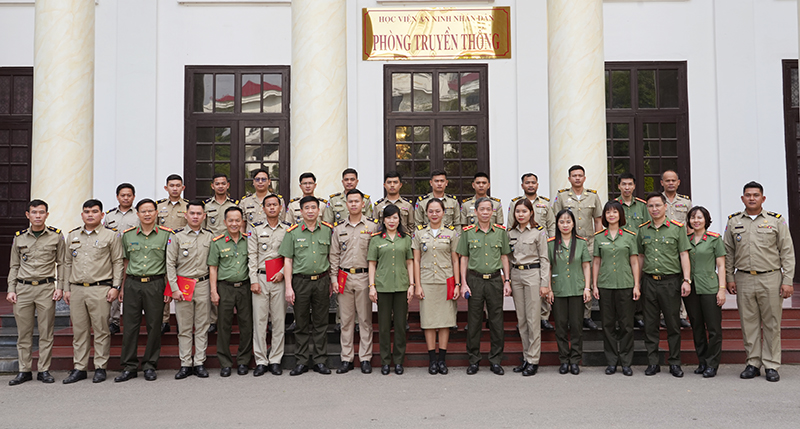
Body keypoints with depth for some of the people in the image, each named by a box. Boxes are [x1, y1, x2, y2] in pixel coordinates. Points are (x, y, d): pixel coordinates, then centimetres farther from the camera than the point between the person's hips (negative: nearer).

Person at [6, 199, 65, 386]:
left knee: (46, 332, 1)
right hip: (23, 289, 2)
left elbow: (61, 264, 6)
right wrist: (11, 290, 5)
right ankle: (24, 371, 15)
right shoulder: (19, 237, 9)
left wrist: (60, 287, -3)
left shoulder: (56, 236, 3)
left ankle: (44, 370, 10)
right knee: (23, 332, 5)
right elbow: (14, 266, 13)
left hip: (46, 288, -2)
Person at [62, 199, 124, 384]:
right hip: (76, 289, 4)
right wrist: (66, 288, 13)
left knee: (101, 330, -1)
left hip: (100, 289, -4)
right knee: (79, 330, 8)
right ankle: (79, 368, 16)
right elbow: (67, 263, 18)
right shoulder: (72, 236, 15)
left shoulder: (111, 235, 2)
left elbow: (118, 262, 0)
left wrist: (115, 287, -7)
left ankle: (100, 367, 8)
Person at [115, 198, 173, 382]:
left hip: (155, 284, -2)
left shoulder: (166, 234, 1)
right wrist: (122, 287, 12)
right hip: (132, 284, 2)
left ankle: (150, 365, 15)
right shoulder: (128, 235, 9)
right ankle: (129, 367, 13)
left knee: (154, 326, 3)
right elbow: (126, 262, 15)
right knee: (130, 325, 3)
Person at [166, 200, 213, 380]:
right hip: (183, 285, -1)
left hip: (203, 285, 2)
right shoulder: (177, 237, 2)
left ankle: (199, 363, 11)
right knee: (184, 328, 2)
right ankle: (185, 364, 9)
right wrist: (174, 288, -7)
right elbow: (170, 264, 0)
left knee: (202, 326, 4)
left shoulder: (210, 237, 8)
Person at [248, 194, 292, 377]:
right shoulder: (256, 229, 8)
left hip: (280, 279, 0)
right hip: (260, 278, 0)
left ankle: (275, 360, 9)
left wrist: (282, 272, -8)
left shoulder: (288, 229, 7)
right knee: (259, 319, -1)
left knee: (279, 319, 1)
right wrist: (254, 280, -4)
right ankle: (261, 361, 7)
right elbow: (252, 256, 3)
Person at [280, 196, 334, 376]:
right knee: (302, 323, 5)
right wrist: (288, 287, -4)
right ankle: (302, 362, 14)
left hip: (321, 281, 1)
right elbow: (288, 261, 1)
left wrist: (331, 282, 8)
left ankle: (320, 361, 14)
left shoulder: (328, 230, 6)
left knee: (321, 323, 6)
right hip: (300, 281, -1)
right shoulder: (293, 232, 1)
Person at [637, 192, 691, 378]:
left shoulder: (677, 228, 0)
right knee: (650, 324, 5)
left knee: (673, 324, 3)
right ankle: (653, 362, 14)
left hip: (671, 281, -3)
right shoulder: (643, 230, 10)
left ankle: (675, 363, 14)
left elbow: (684, 255, -2)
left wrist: (687, 280, -10)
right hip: (649, 281, 3)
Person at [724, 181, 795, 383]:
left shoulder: (776, 220, 3)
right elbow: (728, 252, 11)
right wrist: (729, 278, 5)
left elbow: (787, 252, 2)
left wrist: (787, 281, -5)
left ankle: (771, 366, 12)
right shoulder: (734, 221, 9)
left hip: (770, 279, -2)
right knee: (748, 323, 6)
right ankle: (753, 363, 15)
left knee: (771, 323, 2)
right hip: (743, 280, 2)